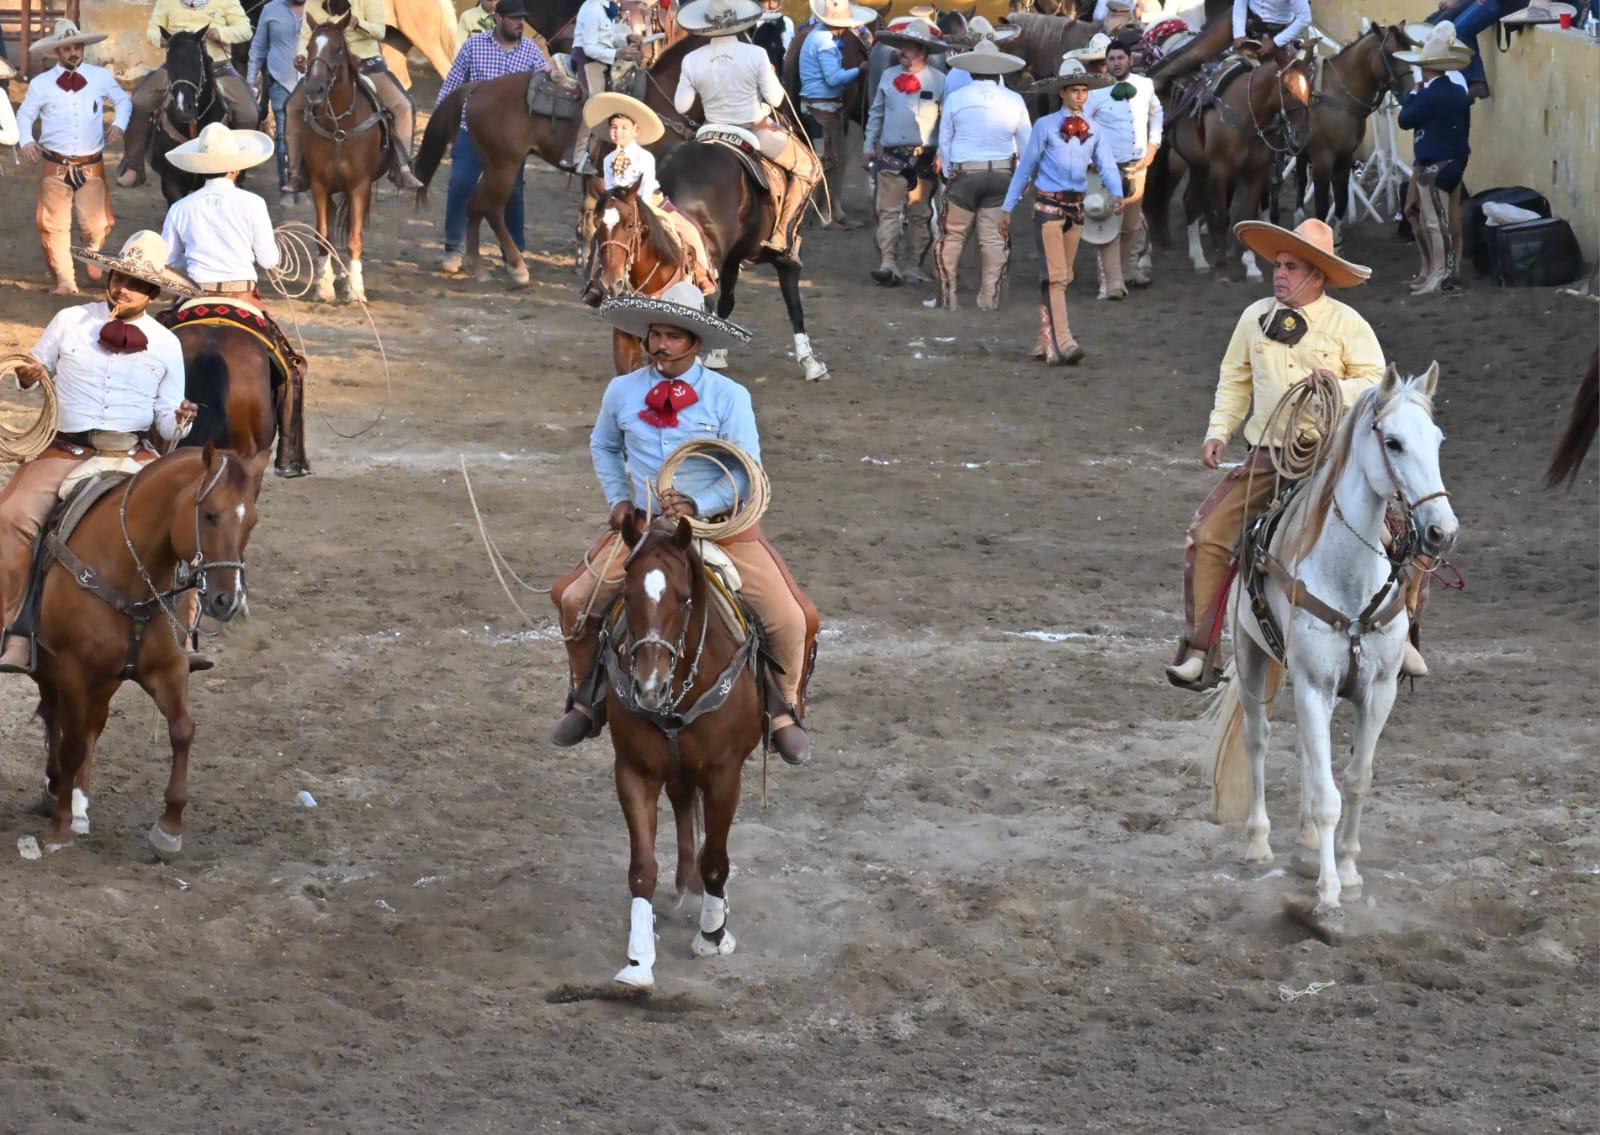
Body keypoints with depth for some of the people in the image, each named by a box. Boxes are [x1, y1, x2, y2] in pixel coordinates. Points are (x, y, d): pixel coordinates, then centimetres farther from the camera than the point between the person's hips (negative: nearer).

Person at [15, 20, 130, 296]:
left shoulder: (101, 77, 2)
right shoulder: (41, 84, 0)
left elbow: (123, 100, 14)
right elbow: (25, 115, 7)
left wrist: (119, 123, -5)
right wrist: (26, 140, -11)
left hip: (91, 166, 0)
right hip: (54, 166, 0)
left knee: (96, 224, -2)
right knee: (55, 224, -2)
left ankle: (92, 255, 33)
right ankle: (65, 281, 9)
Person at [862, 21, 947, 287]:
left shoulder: (938, 81, -1)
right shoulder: (889, 76, 8)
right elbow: (876, 113, 17)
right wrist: (869, 146, 14)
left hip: (923, 157, -2)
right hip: (891, 154, 2)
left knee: (920, 215, 6)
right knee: (888, 211, -8)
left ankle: (913, 267, 13)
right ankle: (888, 264, -13)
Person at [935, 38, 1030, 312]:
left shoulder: (955, 99, -1)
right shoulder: (1014, 101, 2)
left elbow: (944, 141, 6)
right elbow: (1026, 144, 8)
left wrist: (949, 174, 16)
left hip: (963, 173, -1)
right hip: (1000, 175, 1)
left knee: (953, 236, 6)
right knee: (994, 238, 5)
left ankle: (947, 296, 6)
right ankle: (989, 297, 5)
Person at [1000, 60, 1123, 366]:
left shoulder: (1095, 131, 9)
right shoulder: (1045, 126, -2)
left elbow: (1107, 166, -3)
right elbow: (1025, 168, 2)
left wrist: (1116, 193, -24)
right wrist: (1007, 208, 2)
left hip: (1076, 207, 5)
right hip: (1048, 205, -5)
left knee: (1061, 277, 11)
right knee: (1055, 277, -13)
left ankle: (1045, 342, 20)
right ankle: (1061, 344, -22)